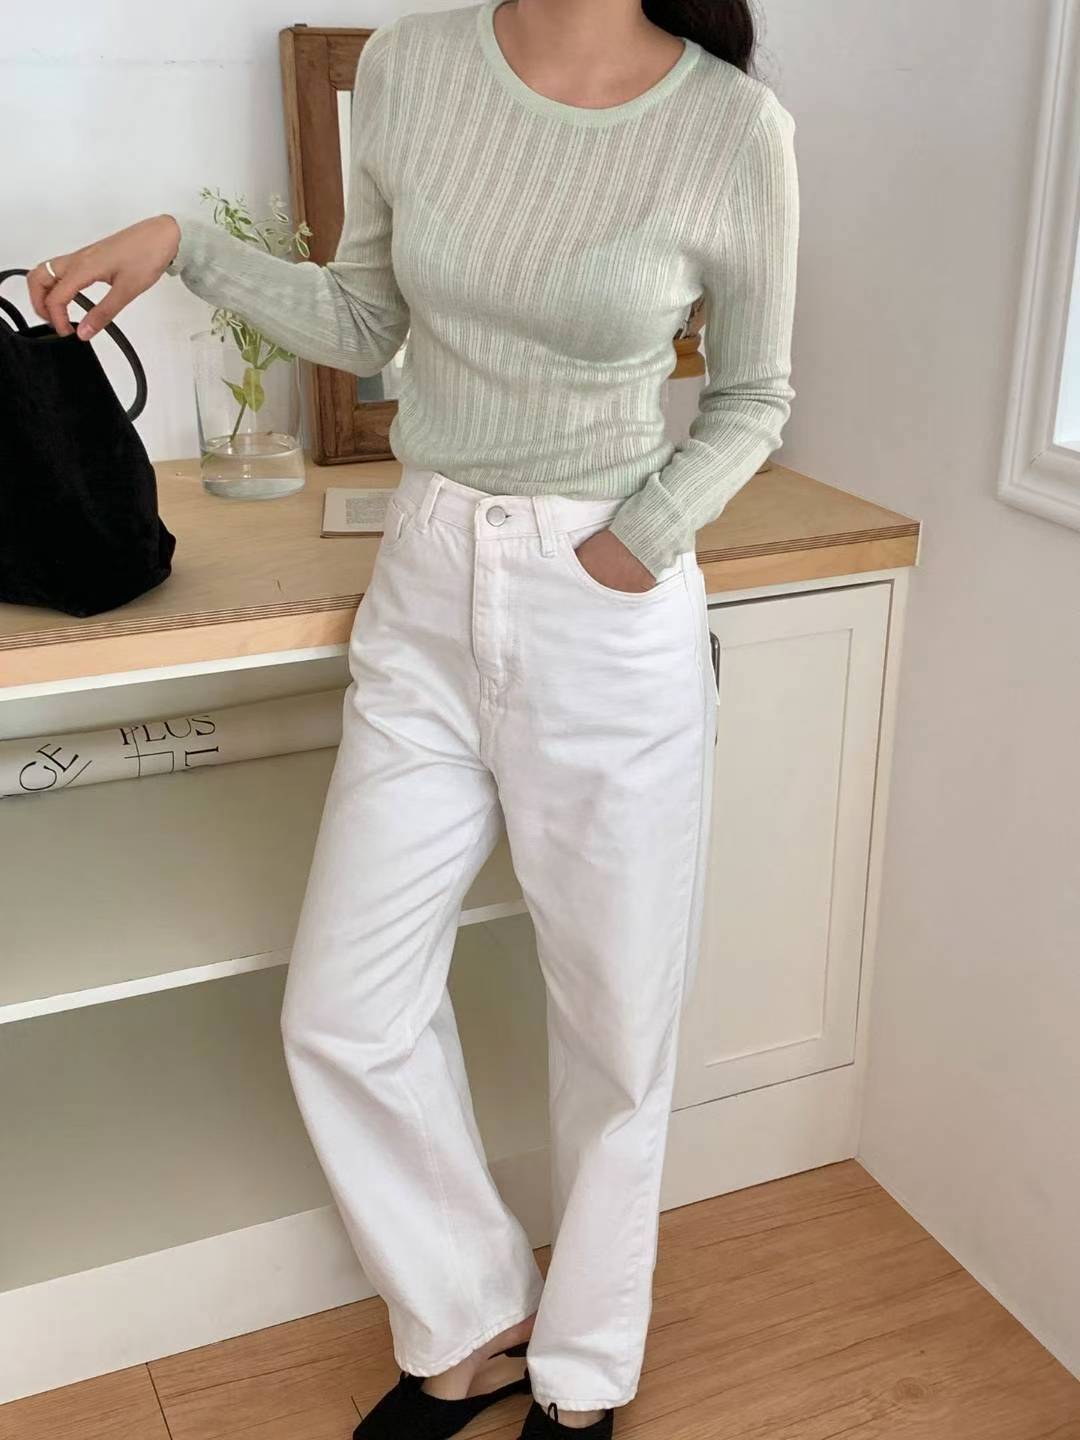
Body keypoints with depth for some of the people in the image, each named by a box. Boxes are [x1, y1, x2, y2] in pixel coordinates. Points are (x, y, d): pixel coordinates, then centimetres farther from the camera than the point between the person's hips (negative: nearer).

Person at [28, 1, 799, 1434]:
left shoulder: (735, 129, -10)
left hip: (610, 627, -3)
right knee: (342, 1017, 8)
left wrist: (644, 540, -12)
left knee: (615, 1026, 11)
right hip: (427, 594, 4)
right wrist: (180, 243, 2)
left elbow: (755, 398, 2)